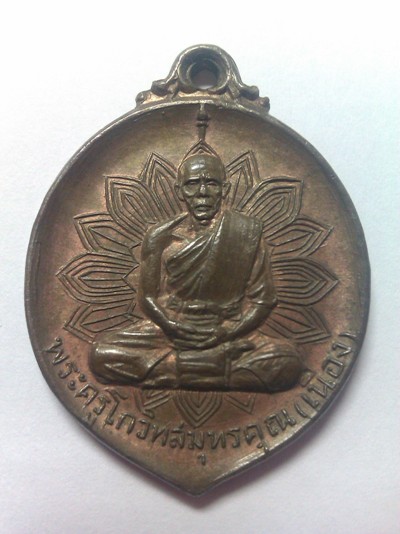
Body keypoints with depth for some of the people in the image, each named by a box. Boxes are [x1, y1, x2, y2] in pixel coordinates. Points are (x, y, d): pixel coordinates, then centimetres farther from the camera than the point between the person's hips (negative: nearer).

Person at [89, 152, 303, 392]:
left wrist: (223, 334, -15)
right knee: (101, 354, -21)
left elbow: (262, 300, -1)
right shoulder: (161, 237, 2)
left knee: (289, 362, -26)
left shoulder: (247, 232, -1)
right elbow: (148, 296, 7)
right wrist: (171, 326, -13)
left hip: (229, 335, -1)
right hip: (168, 332, 1)